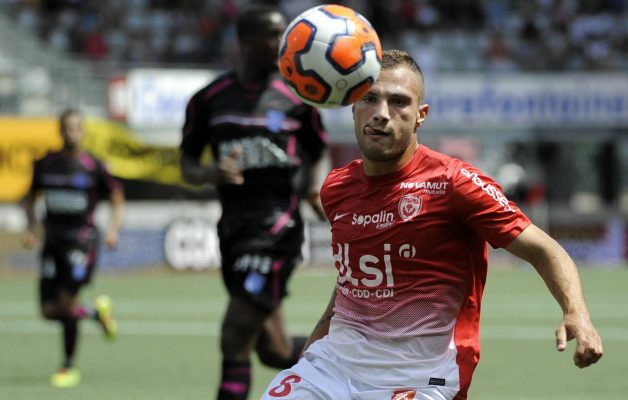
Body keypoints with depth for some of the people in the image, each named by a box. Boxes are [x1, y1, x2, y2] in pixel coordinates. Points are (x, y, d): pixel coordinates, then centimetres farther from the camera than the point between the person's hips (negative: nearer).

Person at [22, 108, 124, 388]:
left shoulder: (93, 166, -5)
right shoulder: (44, 164, 4)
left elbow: (117, 199, 5)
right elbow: (31, 198, 18)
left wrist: (113, 230, -10)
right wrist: (31, 228, 3)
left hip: (82, 239, -4)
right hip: (53, 240, 4)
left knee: (67, 302, -14)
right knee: (50, 310, 1)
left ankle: (68, 367, 1)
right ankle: (97, 312, 29)